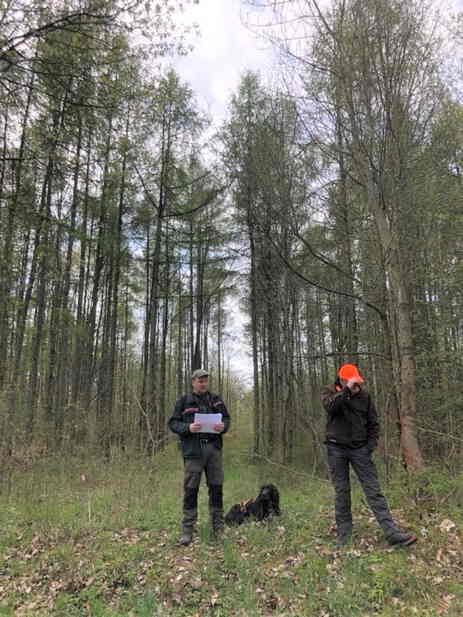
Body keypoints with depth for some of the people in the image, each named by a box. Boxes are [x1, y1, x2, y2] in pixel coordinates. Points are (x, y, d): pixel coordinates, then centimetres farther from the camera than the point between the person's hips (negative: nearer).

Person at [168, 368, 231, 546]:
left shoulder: (216, 399, 12)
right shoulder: (183, 401, 3)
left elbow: (227, 418, 15)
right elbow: (173, 423, 1)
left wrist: (223, 426, -8)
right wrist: (188, 428, -18)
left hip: (214, 447, 3)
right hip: (192, 450, -3)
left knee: (216, 487, 7)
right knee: (190, 489, -1)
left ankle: (218, 528, 20)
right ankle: (187, 530, 9)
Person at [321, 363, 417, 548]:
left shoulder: (364, 395, 2)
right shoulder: (329, 392, -3)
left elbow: (373, 423, 9)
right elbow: (330, 406, -27)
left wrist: (371, 445, -1)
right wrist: (347, 390, -32)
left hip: (360, 449, 1)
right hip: (336, 449, -1)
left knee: (374, 490, -2)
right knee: (341, 491, 4)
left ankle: (392, 533, -2)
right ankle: (343, 535, 15)